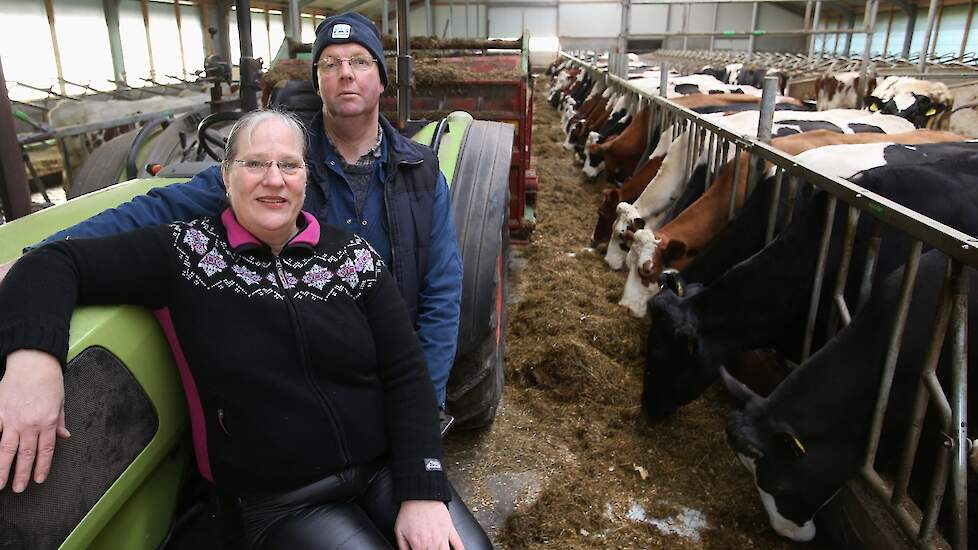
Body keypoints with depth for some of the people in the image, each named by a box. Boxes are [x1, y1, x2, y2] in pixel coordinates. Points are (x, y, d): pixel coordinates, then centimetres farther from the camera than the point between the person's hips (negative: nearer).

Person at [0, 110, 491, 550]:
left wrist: (422, 494, -13)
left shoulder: (353, 257, -2)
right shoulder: (187, 252, -6)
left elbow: (407, 376, -4)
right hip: (281, 504, -2)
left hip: (387, 468, 2)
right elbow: (54, 262, -8)